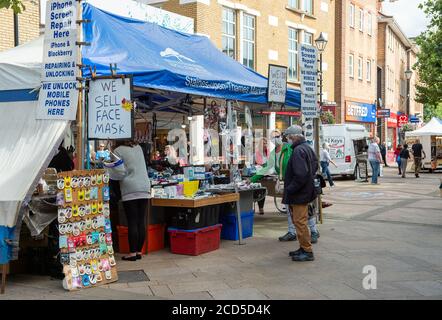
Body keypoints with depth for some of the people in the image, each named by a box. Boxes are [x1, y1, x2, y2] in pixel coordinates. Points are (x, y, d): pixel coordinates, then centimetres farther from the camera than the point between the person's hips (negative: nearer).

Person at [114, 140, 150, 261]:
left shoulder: (118, 151, -3)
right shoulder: (138, 148, 15)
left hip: (130, 190, -5)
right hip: (144, 188, 5)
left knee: (132, 222, -3)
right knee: (141, 221, 6)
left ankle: (133, 252, -1)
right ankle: (139, 251, 12)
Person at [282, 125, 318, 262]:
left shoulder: (298, 151, -21)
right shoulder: (308, 148, 12)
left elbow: (301, 175, -28)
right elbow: (315, 166, 24)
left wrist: (290, 189, -19)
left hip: (299, 194, -11)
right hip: (305, 191, 11)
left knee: (300, 222, -4)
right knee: (299, 221, 18)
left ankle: (307, 252, 2)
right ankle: (303, 248, 27)